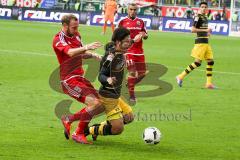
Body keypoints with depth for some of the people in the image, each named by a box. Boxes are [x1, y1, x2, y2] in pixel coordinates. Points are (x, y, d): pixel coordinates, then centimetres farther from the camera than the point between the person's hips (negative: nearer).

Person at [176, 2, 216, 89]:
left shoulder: (205, 17, 17)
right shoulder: (197, 17, -11)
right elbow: (193, 29, -19)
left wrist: (207, 33, 11)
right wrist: (205, 30, -20)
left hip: (206, 42, 9)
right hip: (200, 42, -9)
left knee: (210, 61, 5)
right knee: (198, 62, -10)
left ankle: (209, 83, 8)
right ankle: (181, 77, -1)